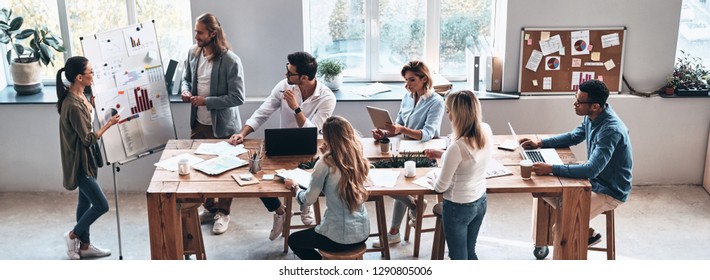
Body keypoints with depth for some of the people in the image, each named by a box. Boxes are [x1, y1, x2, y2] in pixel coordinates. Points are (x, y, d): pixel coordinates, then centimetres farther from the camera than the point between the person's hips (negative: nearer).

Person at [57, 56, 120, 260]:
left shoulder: (79, 96, 1)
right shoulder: (73, 105, -28)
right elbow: (88, 139, -23)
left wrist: (92, 104, 5)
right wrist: (109, 124, -15)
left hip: (87, 159, 10)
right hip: (79, 162, -10)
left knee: (86, 202, 18)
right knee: (101, 205, -2)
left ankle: (84, 245, 31)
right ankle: (73, 235, 20)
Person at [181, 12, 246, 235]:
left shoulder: (230, 61, -21)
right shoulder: (193, 53, -1)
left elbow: (237, 97, -21)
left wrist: (206, 101, -23)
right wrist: (185, 90, -7)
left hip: (222, 126, -6)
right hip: (198, 123, 6)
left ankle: (223, 212, 26)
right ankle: (210, 207, 36)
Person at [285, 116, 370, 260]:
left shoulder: (325, 164, -18)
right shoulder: (358, 160, -1)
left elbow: (308, 199, -9)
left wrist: (294, 187, 9)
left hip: (339, 238, -7)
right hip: (362, 233, 7)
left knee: (293, 240, 23)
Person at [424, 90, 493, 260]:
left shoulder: (457, 147, -32)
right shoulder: (486, 131, -11)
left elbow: (440, 187, -20)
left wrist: (432, 176, 1)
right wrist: (441, 155, 10)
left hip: (458, 207, -7)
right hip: (481, 202, 7)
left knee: (459, 258, 14)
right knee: (470, 253, 26)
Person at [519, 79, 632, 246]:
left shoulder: (611, 130, -32)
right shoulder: (592, 117, -4)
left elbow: (592, 169, -37)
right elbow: (574, 137, 13)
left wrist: (551, 169, -39)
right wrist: (540, 143, 2)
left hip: (611, 192, -9)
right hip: (595, 179, 9)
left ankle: (589, 233, 14)